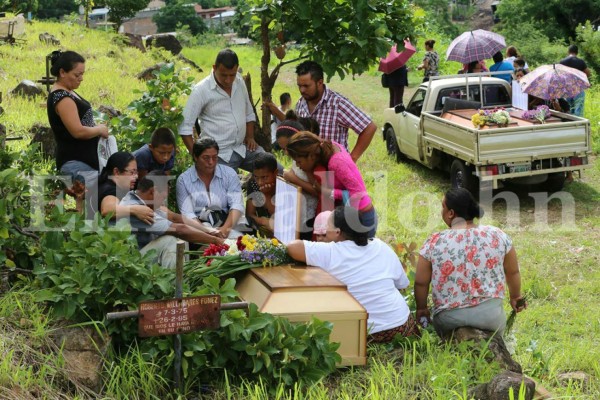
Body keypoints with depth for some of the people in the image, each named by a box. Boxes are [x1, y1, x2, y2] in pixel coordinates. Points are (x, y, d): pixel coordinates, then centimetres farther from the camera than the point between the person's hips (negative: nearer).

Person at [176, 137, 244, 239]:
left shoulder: (229, 173, 7)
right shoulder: (183, 180, 3)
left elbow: (237, 205, -4)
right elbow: (187, 214, -5)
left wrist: (226, 228, -23)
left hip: (228, 224, 2)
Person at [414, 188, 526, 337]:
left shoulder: (434, 243, -8)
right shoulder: (498, 235, -3)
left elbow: (420, 282, -1)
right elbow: (513, 272, 9)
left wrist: (421, 308, 16)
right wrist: (515, 297, 27)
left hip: (449, 317, -2)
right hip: (490, 313, 2)